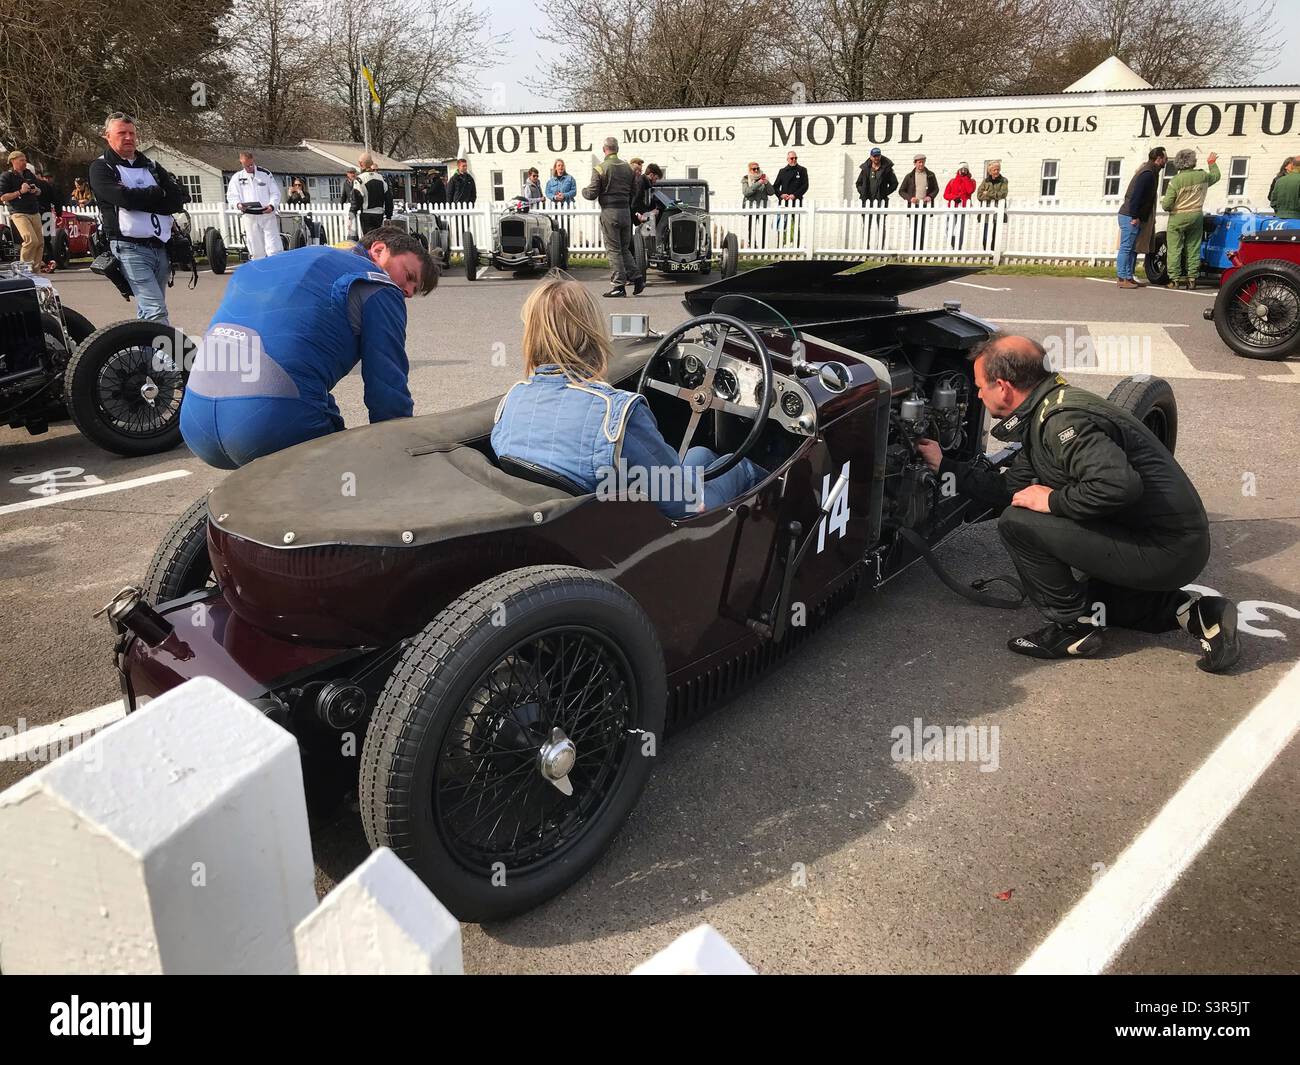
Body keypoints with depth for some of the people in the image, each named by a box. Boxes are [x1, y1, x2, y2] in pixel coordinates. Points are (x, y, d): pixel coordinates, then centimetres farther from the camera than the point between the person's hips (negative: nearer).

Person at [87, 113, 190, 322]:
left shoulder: (151, 166, 21)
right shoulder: (101, 168, 5)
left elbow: (181, 196, 6)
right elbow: (125, 197, -14)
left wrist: (141, 199, -5)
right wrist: (159, 193, 1)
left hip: (160, 247, 6)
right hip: (130, 248, -6)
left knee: (148, 311, 10)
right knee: (156, 311, -19)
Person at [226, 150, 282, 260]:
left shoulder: (265, 173, 8)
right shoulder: (236, 177, 9)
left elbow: (275, 193, 7)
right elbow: (231, 196, 8)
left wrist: (272, 205, -11)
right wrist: (238, 204, -14)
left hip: (267, 214, -1)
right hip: (249, 216, 1)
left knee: (274, 248, -9)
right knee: (256, 251, 2)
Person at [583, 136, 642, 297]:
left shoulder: (600, 169, -8)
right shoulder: (628, 168, 8)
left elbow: (592, 194, -8)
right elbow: (634, 192, 9)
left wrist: (584, 190, 13)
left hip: (609, 212, -5)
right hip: (626, 211, 5)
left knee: (613, 250, 0)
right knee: (625, 249, 16)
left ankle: (619, 285, -2)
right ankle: (637, 278, 7)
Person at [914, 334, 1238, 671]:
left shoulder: (1064, 419, -22)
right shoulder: (1044, 414, 10)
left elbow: (1119, 485, -35)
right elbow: (1010, 489, 18)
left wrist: (1052, 500, -20)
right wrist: (944, 465, 21)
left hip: (1165, 551, -11)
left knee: (1017, 522, -15)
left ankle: (1074, 626, -1)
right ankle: (1191, 611, 17)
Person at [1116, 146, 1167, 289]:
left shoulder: (1150, 171, 17)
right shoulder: (1148, 173, -14)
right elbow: (1136, 195, -21)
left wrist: (1137, 216, 15)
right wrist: (1134, 217, -21)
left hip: (1134, 217, 10)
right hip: (1130, 217, -10)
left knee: (1133, 248, 11)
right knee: (1126, 248, -8)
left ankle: (1129, 277, 14)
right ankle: (1122, 278, -8)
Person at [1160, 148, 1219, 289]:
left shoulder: (1175, 181, -14)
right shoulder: (1202, 176, -1)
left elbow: (1166, 205, -15)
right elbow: (1216, 176, 23)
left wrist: (1163, 200, 8)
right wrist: (1212, 163, 40)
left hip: (1177, 218, -4)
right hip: (1196, 217, 4)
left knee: (1174, 249, 1)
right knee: (1193, 249, 9)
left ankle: (1175, 279, -2)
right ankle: (1192, 279, 9)